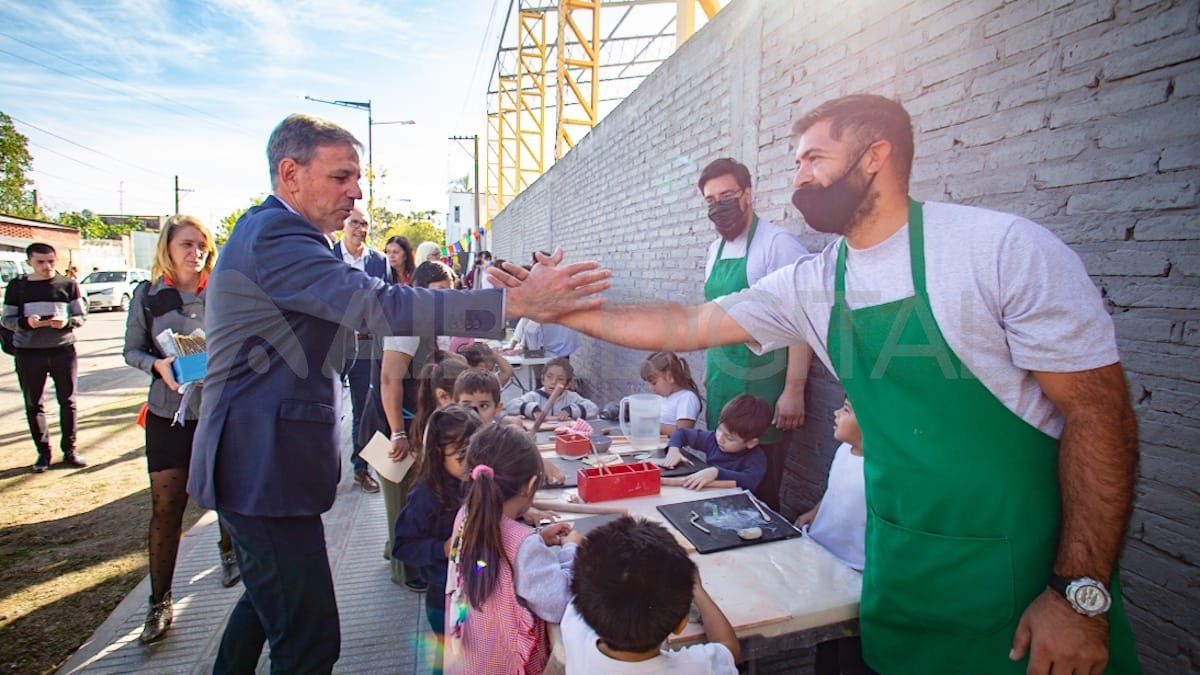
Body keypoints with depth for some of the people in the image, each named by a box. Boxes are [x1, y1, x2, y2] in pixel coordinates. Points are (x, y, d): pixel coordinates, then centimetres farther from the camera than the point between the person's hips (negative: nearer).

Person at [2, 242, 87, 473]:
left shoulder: (68, 284, 3)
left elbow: (81, 315, 4)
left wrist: (67, 322, -18)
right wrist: (26, 322, -17)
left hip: (63, 349, -1)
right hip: (28, 352, 1)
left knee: (67, 401, 5)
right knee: (33, 404, 6)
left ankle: (69, 450, 15)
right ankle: (43, 452, 16)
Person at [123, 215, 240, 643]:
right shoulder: (148, 295, 2)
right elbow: (132, 350, 5)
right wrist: (157, 365, -15)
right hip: (169, 413, 0)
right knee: (166, 507, 1)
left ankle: (228, 550, 43)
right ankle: (159, 603, 15)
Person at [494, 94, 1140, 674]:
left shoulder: (1003, 249, -16)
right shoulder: (809, 286, -2)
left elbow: (1099, 413, -14)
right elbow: (682, 326, 0)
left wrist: (1081, 594, -16)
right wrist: (560, 310, -3)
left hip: (1029, 573, -4)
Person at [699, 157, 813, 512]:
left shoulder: (778, 244, -13)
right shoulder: (715, 249, 11)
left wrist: (794, 389, -19)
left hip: (761, 389, -7)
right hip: (720, 388, 7)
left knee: (760, 489, 3)